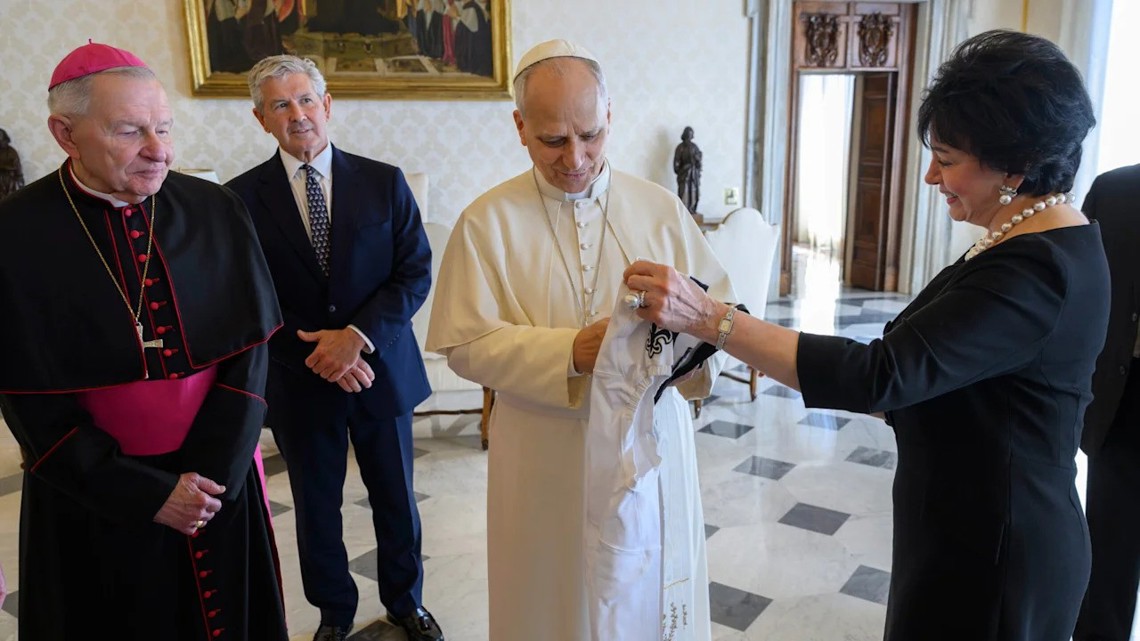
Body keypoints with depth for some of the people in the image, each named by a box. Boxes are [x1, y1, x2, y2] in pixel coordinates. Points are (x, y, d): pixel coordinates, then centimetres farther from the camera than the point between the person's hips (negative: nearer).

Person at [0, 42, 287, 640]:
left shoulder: (217, 211, -5)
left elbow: (250, 348, -4)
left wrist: (212, 472, -12)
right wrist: (146, 493, -13)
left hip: (219, 477, 2)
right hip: (93, 496, -2)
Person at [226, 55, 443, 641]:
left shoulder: (383, 182, -2)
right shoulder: (243, 197, -4)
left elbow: (415, 272, -6)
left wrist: (359, 336, -19)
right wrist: (315, 353, -16)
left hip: (381, 369, 1)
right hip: (299, 381, 0)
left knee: (396, 499, 15)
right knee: (316, 505, 15)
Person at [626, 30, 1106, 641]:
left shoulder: (1037, 270, -28)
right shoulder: (1039, 241, 3)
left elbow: (881, 375, -35)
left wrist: (706, 317, -38)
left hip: (988, 555, -9)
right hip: (967, 528, 9)